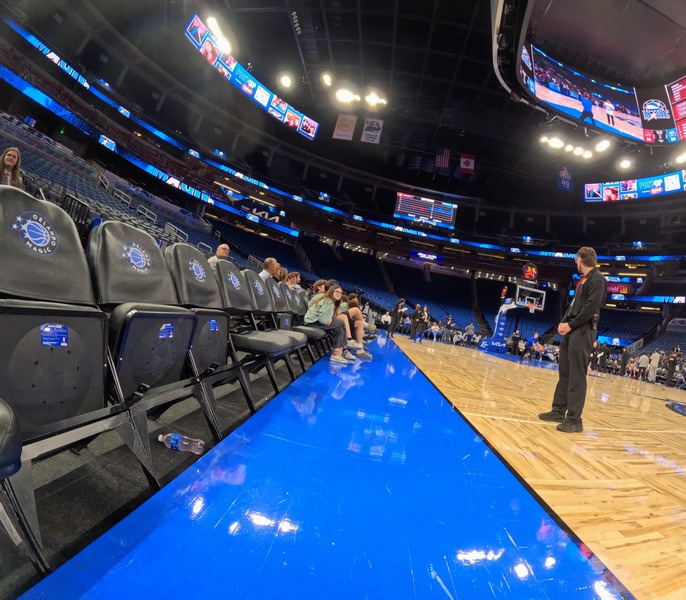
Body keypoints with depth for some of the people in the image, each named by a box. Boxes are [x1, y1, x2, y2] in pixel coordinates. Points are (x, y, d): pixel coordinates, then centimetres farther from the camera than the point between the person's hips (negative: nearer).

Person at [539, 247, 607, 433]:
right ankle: (559, 411, 21)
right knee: (564, 373, 12)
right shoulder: (583, 279, 21)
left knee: (576, 377, -8)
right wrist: (563, 322, 5)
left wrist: (571, 325, -14)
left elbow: (591, 307, -18)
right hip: (571, 331, 9)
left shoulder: (597, 279, -8)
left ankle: (574, 420, -2)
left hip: (583, 332, -9)